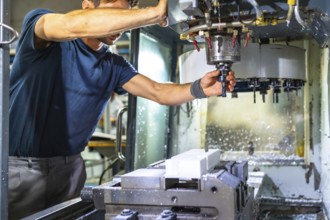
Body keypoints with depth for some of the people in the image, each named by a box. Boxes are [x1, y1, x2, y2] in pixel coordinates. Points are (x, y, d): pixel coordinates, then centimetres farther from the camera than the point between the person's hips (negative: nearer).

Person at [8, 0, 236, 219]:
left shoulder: (114, 65, 5)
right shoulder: (38, 21, -10)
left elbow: (159, 92, 0)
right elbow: (73, 25, -32)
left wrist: (199, 88, -21)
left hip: (69, 166, 5)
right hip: (20, 165, -4)